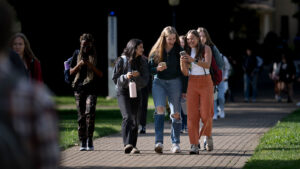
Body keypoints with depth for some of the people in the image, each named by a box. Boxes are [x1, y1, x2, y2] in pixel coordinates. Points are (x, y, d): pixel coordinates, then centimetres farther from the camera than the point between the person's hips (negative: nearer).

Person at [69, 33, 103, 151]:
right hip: (79, 89, 2)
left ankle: (89, 140, -12)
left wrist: (91, 66, -13)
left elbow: (100, 74, 2)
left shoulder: (95, 56, 6)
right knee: (81, 116, 3)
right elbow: (71, 72, 8)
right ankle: (82, 142, 8)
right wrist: (79, 65, -10)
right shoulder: (77, 54, 10)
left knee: (90, 112, -18)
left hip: (91, 89, -2)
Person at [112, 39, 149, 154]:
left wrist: (138, 76, -18)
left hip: (136, 92, 4)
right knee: (127, 117, -20)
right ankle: (127, 144, -29)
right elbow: (115, 78, -3)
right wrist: (125, 77, -20)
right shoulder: (122, 60, -4)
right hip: (123, 91, -4)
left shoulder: (142, 62, 5)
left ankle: (133, 146, 5)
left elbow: (145, 81, 2)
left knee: (134, 119, 0)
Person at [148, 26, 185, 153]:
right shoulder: (156, 51, 2)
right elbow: (149, 69, 7)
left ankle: (175, 143, 13)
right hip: (159, 82, 0)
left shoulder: (179, 50, 0)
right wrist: (157, 68, -16)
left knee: (176, 113, 2)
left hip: (175, 82, 0)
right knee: (159, 109, -17)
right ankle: (159, 142, -24)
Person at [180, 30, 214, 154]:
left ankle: (208, 136, 25)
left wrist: (193, 60, -32)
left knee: (206, 113, -5)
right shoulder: (187, 52, 8)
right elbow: (185, 73, 3)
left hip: (206, 83, -2)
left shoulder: (206, 49, -1)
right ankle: (194, 145, -10)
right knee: (192, 114, -8)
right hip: (192, 83, 3)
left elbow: (207, 65, -18)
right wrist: (183, 63, -17)